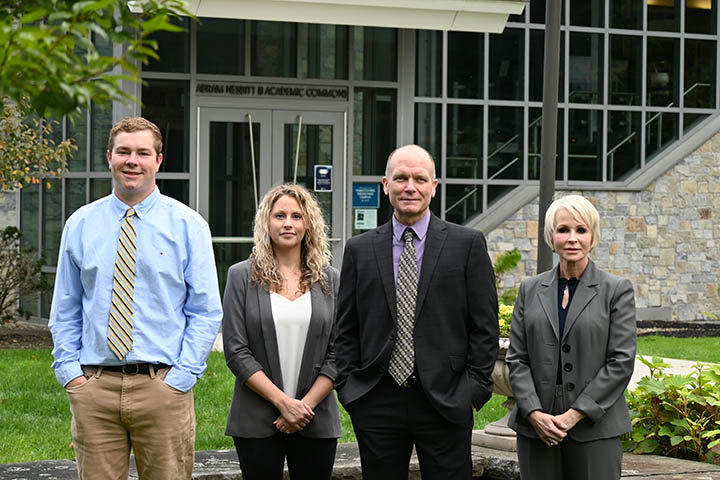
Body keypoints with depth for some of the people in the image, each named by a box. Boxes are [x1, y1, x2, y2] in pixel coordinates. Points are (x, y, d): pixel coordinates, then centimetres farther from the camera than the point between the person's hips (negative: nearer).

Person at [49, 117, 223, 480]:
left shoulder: (188, 226, 2)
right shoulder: (80, 225, 9)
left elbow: (205, 311, 0)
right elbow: (65, 310, 13)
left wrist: (181, 376, -9)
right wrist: (69, 371, 2)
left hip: (163, 386, -2)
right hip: (94, 387, 2)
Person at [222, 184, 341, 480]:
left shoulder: (330, 280, 7)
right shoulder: (242, 276, 2)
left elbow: (338, 355, 4)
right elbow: (236, 351, -4)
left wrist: (306, 405, -8)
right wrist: (283, 402, -11)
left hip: (316, 421, 2)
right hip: (257, 420, -1)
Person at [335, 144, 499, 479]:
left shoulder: (468, 244, 3)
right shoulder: (360, 250, 9)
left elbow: (485, 326, 1)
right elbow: (346, 331, 10)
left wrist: (475, 390, -5)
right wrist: (348, 389, 1)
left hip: (445, 402, -2)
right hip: (377, 402, 2)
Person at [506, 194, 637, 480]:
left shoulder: (617, 290, 2)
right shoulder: (530, 290, 11)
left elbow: (621, 361, -5)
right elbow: (517, 358, 7)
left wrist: (575, 414, -11)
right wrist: (535, 414, -8)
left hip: (594, 428, -2)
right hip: (535, 427, 2)